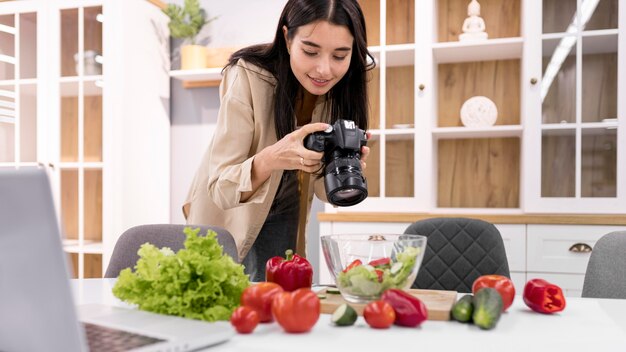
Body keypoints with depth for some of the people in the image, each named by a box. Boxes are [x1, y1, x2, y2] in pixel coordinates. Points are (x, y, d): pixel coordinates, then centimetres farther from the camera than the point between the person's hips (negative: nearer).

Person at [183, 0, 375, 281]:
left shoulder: (346, 86, -19)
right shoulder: (248, 76, -30)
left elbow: (324, 191, -12)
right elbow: (221, 190, -32)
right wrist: (270, 159, -51)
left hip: (283, 213, 3)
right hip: (225, 212, -2)